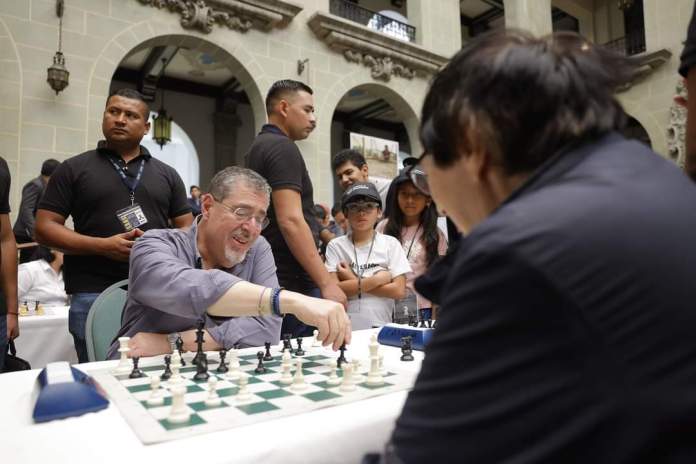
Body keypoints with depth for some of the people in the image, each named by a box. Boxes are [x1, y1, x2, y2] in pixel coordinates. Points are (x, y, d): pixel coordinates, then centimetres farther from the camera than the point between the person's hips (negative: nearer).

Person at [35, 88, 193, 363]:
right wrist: (102, 246, -13)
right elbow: (45, 228, 2)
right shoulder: (74, 169, 7)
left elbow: (187, 229, 12)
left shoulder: (166, 174, 13)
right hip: (94, 294, -2)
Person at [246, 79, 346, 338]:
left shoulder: (260, 146, 18)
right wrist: (327, 283, -21)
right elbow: (290, 221, -22)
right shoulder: (283, 147, -12)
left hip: (270, 279, 10)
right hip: (293, 283, -10)